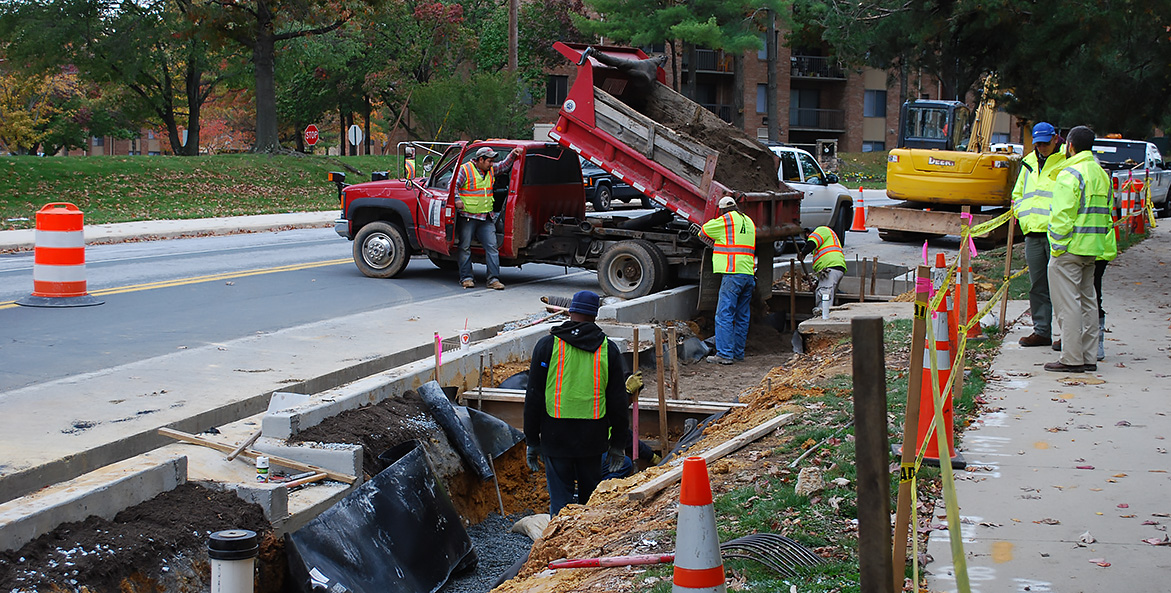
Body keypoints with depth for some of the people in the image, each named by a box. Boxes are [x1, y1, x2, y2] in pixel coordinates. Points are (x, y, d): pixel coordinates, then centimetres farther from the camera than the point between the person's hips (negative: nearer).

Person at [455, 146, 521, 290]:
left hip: (487, 218, 5)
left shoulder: (491, 170, 13)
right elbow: (454, 185, -7)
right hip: (468, 217, -5)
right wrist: (457, 199, -22)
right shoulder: (465, 169, -5)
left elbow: (505, 165, 24)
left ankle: (493, 279, -4)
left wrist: (513, 154, 8)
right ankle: (466, 278, 10)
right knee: (465, 247, 2)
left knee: (491, 247, -4)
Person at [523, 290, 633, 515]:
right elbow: (618, 400, 4)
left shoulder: (547, 345, -2)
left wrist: (532, 440, 6)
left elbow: (533, 397, -1)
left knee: (560, 499, 1)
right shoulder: (608, 349, 2)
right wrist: (617, 443, 13)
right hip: (593, 438, 2)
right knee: (591, 497, 15)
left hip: (556, 437, -2)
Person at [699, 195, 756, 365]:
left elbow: (703, 232, 7)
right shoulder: (749, 222, 19)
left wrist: (715, 243, 26)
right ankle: (738, 353, 16)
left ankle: (725, 354, -10)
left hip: (732, 273, -8)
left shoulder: (726, 219, -3)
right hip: (749, 273, 8)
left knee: (724, 315, -7)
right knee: (741, 316, 12)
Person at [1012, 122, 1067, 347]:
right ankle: (1041, 331, 16)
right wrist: (1021, 214, 11)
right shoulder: (1029, 162, 18)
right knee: (1037, 286, 9)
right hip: (1033, 232, 6)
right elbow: (1017, 193, 28)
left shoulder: (1068, 162, -3)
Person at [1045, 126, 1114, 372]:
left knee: (1067, 304, -4)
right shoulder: (1102, 174, 14)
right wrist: (1101, 246, 19)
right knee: (1087, 301, 14)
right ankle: (1089, 357, 17)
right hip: (1092, 249, 9)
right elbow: (1106, 213, 18)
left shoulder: (1071, 174, -14)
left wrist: (1057, 245, -13)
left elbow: (1062, 215, -19)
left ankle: (1072, 359, -4)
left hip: (1069, 249, -9)